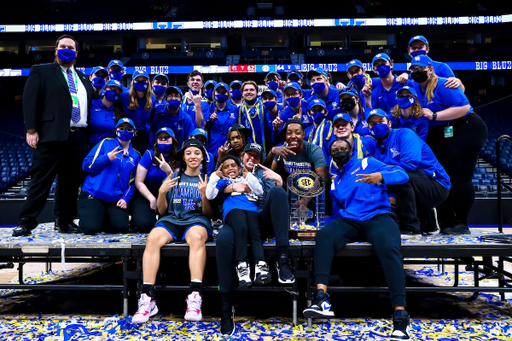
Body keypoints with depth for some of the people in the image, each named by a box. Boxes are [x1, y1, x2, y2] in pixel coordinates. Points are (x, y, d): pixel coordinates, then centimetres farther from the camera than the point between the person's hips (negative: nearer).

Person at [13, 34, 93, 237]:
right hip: (52, 135, -4)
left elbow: (90, 106, 22)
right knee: (42, 180, -5)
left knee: (71, 181, 7)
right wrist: (31, 130, -11)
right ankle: (26, 222, 2)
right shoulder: (41, 71, 9)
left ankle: (65, 221, 15)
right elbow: (30, 100, -1)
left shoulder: (84, 79, 23)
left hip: (79, 137, 5)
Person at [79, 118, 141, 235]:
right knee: (90, 228, -20)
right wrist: (107, 158, -16)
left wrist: (125, 198, -5)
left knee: (121, 227, -18)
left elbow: (132, 182, 11)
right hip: (93, 194, -3)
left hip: (116, 199, 3)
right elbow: (86, 165, -4)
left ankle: (102, 219, 15)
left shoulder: (135, 155, 11)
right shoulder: (106, 143, 3)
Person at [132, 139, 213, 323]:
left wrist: (204, 195, -10)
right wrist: (162, 192, -5)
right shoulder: (174, 177, 16)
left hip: (196, 220, -1)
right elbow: (162, 211, 14)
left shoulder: (207, 179, 14)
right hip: (171, 220, 2)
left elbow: (209, 214, 8)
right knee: (153, 238, -33)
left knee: (197, 237, -39)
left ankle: (195, 298, -44)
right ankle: (147, 299, -35)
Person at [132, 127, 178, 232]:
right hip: (144, 195, -2)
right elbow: (138, 182, -10)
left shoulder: (177, 159, -1)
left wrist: (168, 171, -28)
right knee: (144, 224, -27)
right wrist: (152, 199, -19)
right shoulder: (149, 154, -8)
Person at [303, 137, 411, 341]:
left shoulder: (367, 163, 12)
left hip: (378, 217, -3)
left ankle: (400, 315, -36)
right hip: (348, 222, 4)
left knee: (389, 248, -37)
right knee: (324, 235, -30)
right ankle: (322, 299, -41)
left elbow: (402, 175, 1)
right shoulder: (335, 183, 26)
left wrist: (381, 176, -22)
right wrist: (328, 226, 6)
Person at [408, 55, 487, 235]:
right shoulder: (414, 87, 7)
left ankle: (461, 223, 0)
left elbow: (464, 107, -23)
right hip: (438, 136, 8)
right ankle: (446, 223, 14)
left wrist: (434, 115, -24)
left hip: (464, 130, -8)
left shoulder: (442, 85, -15)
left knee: (459, 176, -10)